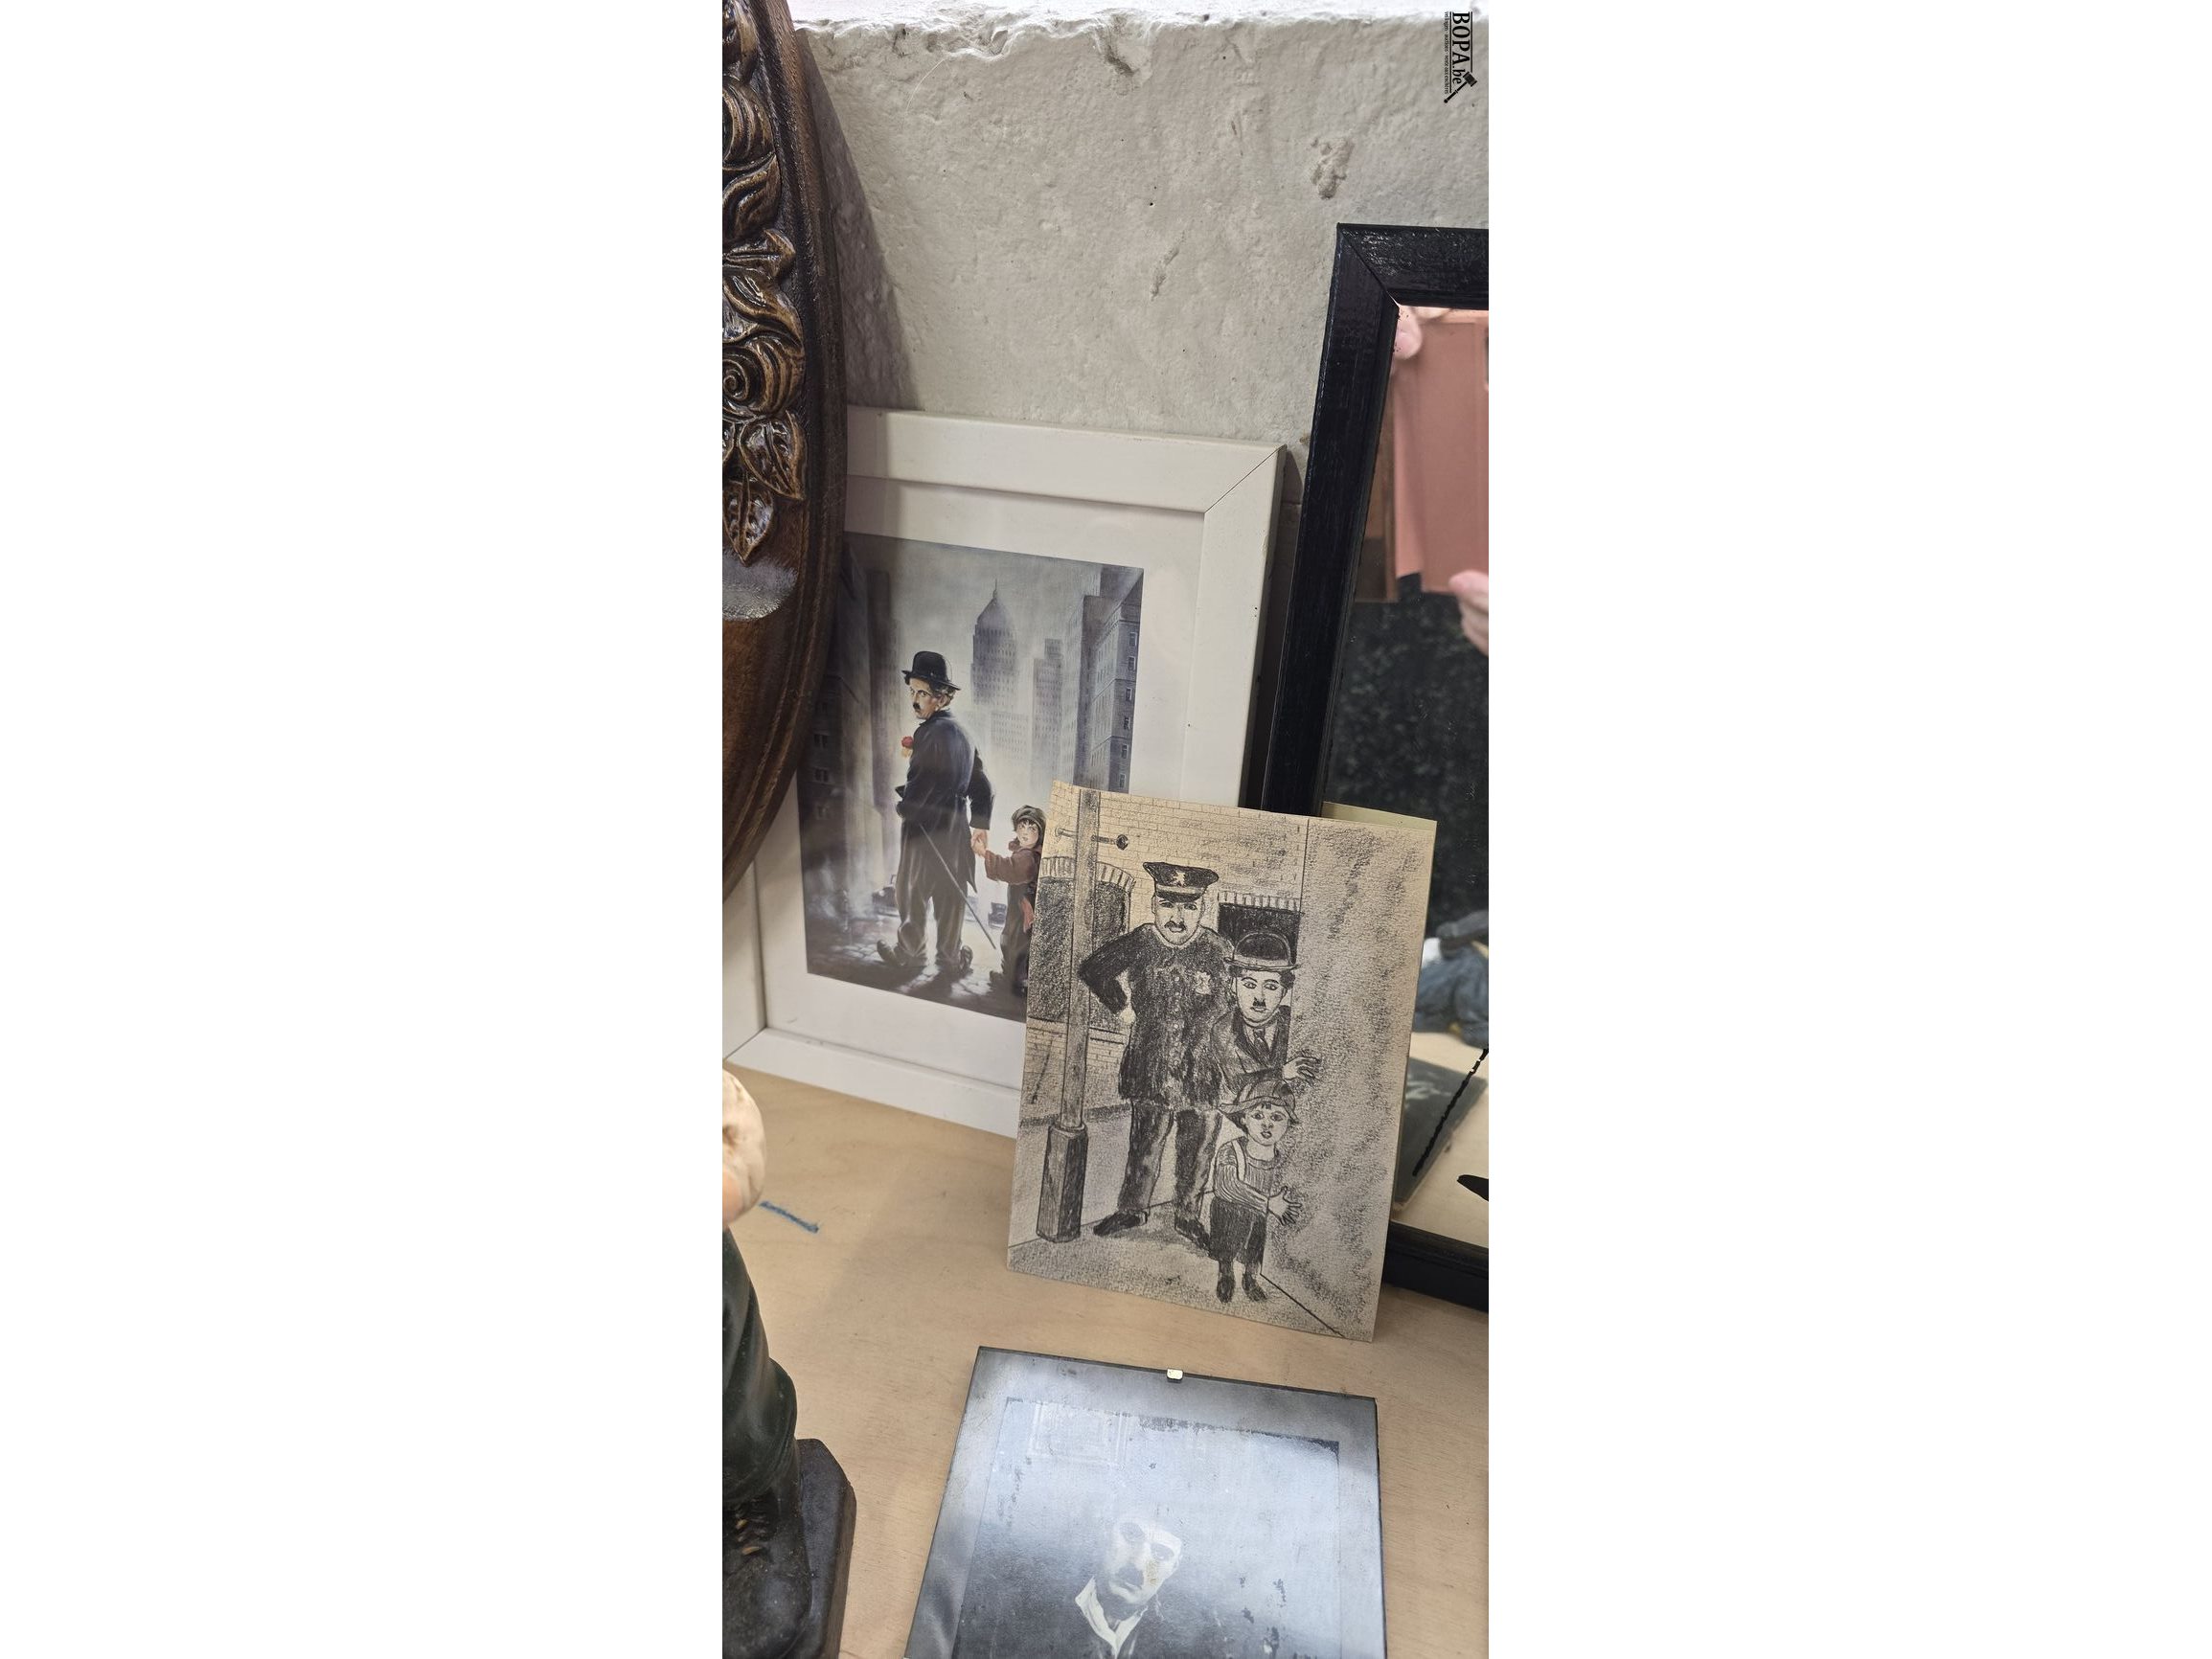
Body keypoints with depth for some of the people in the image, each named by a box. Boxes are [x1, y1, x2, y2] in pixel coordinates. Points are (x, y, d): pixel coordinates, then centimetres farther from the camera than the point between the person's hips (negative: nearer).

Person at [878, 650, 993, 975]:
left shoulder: (931, 733, -18)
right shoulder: (960, 732, 11)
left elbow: (920, 786, -22)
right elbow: (981, 785, 14)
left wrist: (902, 807, -4)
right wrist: (979, 826, 16)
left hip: (925, 828, -8)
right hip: (955, 829, 8)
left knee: (912, 892, 8)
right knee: (950, 897, 13)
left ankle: (909, 953, 21)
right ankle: (950, 957, 21)